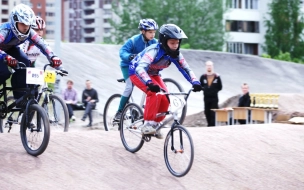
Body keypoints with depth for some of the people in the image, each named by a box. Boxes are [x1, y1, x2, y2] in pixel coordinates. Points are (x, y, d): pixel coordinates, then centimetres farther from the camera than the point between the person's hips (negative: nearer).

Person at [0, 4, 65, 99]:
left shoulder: (29, 32, -23)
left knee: (25, 64, -21)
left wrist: (53, 58, -42)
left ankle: (20, 98, -9)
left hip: (10, 48, 6)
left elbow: (42, 44, -25)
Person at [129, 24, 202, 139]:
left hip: (153, 74, 6)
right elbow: (140, 68, -48)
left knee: (165, 98, -13)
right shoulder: (154, 50, -36)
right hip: (137, 72, -6)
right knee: (155, 93, -30)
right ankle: (147, 124, -24)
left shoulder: (176, 54, -17)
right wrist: (149, 83, -64)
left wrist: (195, 82, -36)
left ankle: (155, 124, 6)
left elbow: (186, 69, -17)